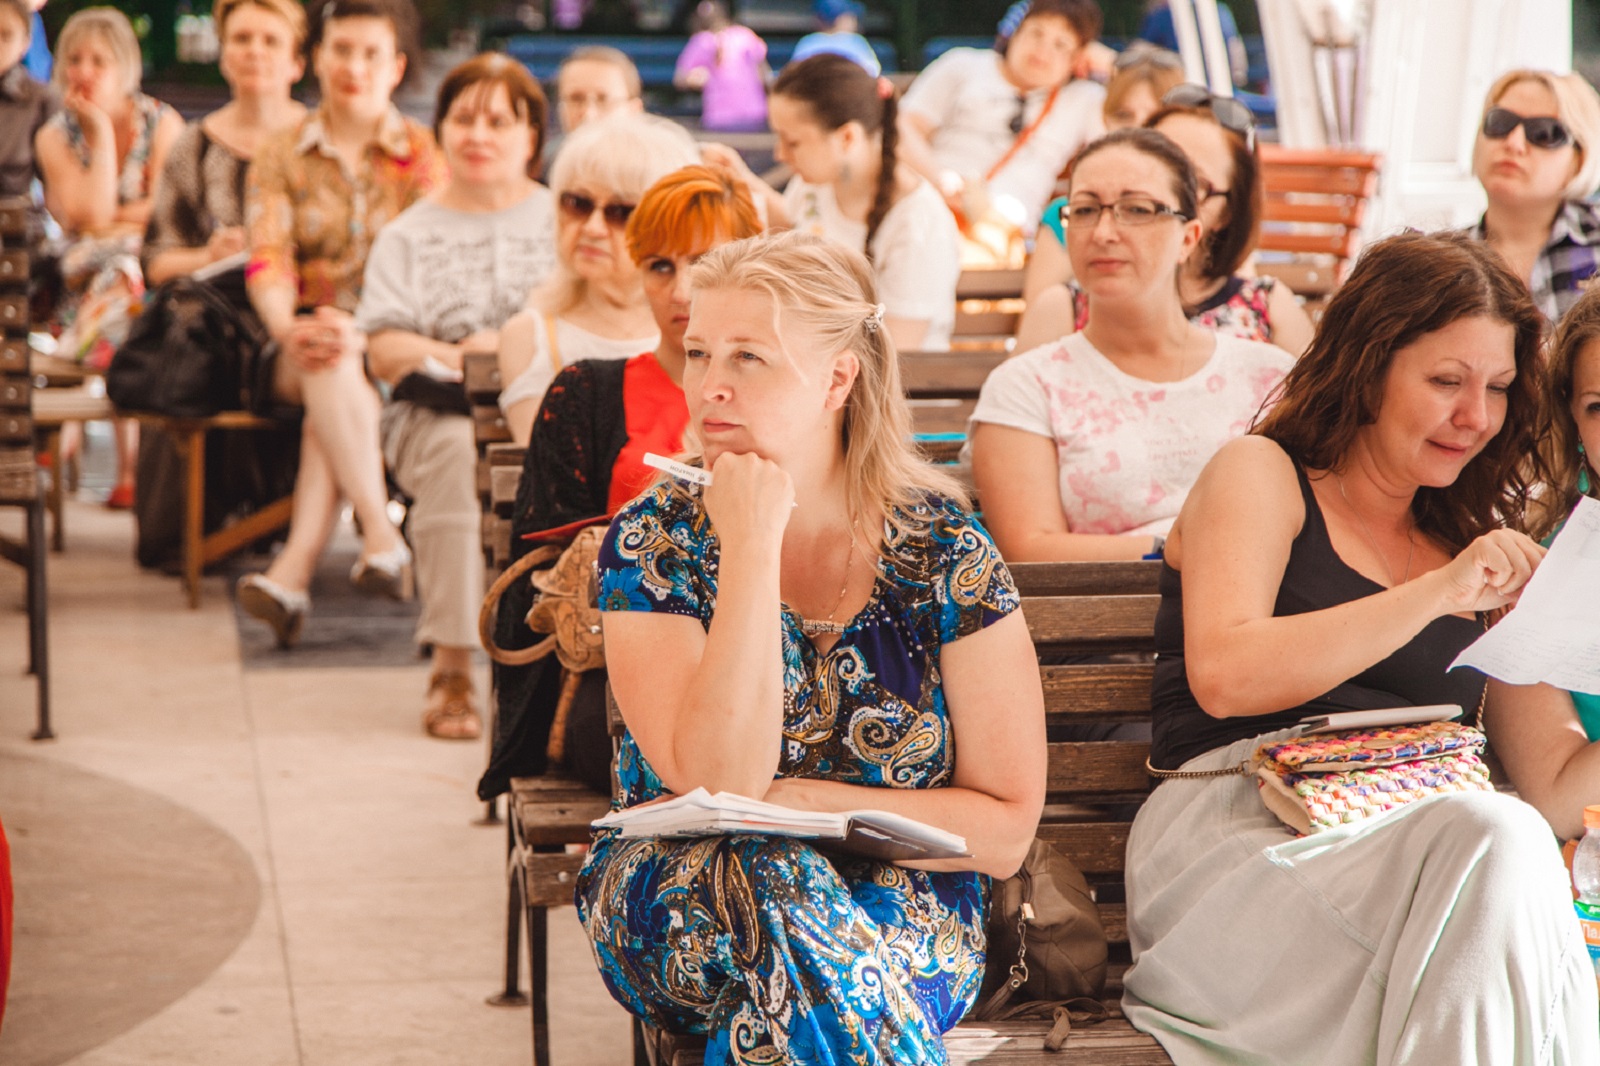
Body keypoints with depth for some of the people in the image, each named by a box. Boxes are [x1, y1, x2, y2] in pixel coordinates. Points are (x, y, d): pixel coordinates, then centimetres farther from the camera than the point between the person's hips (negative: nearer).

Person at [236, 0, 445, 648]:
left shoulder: (422, 156, 6)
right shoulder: (280, 156, 11)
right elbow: (267, 261, -3)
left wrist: (357, 329, -26)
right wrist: (290, 327, -26)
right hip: (305, 345, 1)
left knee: (339, 366, -34)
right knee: (329, 367, -34)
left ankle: (294, 571, -46)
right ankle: (382, 538, -46)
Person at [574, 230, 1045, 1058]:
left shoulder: (944, 555, -4)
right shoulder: (652, 544, -4)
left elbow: (1007, 830, -3)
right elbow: (717, 785, -19)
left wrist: (814, 803, -16)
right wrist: (751, 548, -21)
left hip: (906, 918, -1)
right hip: (670, 907, 1)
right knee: (762, 877, -34)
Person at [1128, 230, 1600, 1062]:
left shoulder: (1475, 549, 25)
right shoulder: (1261, 476, 11)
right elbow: (1222, 677, -8)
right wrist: (1435, 595, -11)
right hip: (1235, 829, -4)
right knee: (1494, 843, -33)